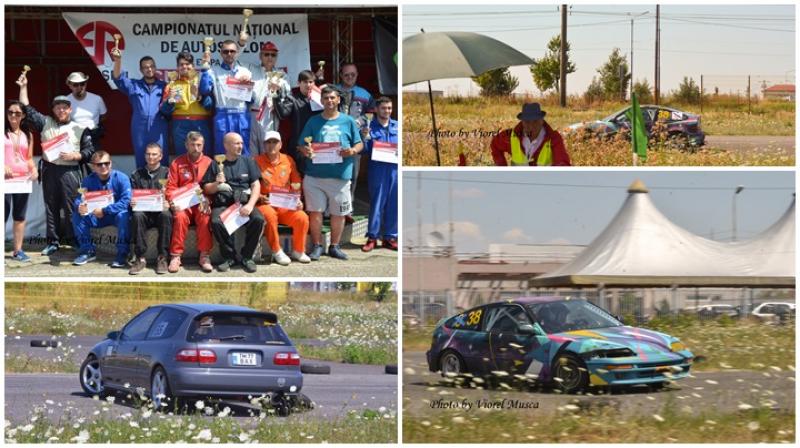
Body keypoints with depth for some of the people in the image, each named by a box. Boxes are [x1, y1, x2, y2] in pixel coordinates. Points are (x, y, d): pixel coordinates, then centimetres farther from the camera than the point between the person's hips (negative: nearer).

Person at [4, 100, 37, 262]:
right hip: (5, 178, -4)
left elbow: (29, 158, 15)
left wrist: (34, 169, -3)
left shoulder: (27, 135, 12)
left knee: (20, 216, 7)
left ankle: (18, 250, 12)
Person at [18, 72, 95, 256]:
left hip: (70, 171, -3)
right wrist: (23, 88, 6)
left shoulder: (79, 129, 6)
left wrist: (74, 156, -12)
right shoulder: (45, 123, 12)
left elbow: (89, 151, 4)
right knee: (51, 207, 6)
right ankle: (53, 242, 12)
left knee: (71, 208, -5)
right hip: (49, 170, 3)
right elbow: (27, 109, 11)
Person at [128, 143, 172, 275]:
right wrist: (132, 203, -11)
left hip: (160, 210, -2)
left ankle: (162, 258, -31)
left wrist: (168, 203, -20)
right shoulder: (137, 175, 18)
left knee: (166, 215, -36)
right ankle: (140, 258, -31)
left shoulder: (167, 173, 11)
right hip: (143, 210, 2)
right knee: (137, 216, -33)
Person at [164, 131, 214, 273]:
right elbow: (170, 187, 5)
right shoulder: (177, 163, 9)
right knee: (180, 217, -32)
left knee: (205, 217, -32)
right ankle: (175, 257, -28)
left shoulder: (209, 163, 7)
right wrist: (174, 202, -14)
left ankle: (204, 256, -25)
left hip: (201, 203, 0)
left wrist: (206, 201, -16)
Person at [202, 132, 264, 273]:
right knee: (216, 222, -34)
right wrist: (216, 184, -11)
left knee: (258, 219, -30)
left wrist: (250, 205, -9)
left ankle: (247, 257, -11)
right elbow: (207, 189, 11)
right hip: (222, 204, -1)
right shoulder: (216, 164, 12)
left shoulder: (247, 162, 15)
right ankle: (229, 256, -14)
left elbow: (256, 186, 7)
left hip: (244, 203, 1)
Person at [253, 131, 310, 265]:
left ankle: (298, 251, -2)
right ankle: (277, 252, -21)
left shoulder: (288, 161, 13)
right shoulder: (257, 161, 2)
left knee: (302, 217, -23)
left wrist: (297, 200, 1)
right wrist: (261, 198, -16)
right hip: (265, 204, -3)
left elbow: (296, 184, 17)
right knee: (269, 215, -38)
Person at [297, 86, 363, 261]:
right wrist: (304, 150, -14)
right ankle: (316, 246, 8)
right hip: (315, 174, 0)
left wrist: (352, 151, -11)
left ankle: (334, 246, 17)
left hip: (340, 175, 0)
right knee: (315, 211, -2)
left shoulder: (348, 121, 10)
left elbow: (359, 144, 11)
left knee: (339, 213, 4)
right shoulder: (313, 121, 10)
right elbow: (301, 145, 9)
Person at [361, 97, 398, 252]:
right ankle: (372, 237, 3)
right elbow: (364, 151, 0)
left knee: (393, 204, 5)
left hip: (395, 169, 3)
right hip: (377, 169, -3)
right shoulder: (370, 127, 3)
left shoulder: (397, 126, 12)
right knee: (376, 203, -3)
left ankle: (390, 236, 13)